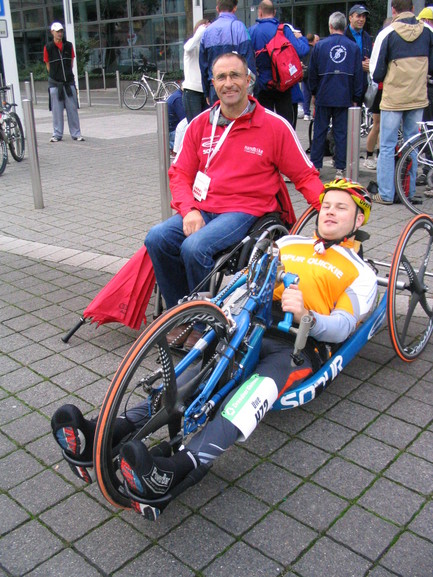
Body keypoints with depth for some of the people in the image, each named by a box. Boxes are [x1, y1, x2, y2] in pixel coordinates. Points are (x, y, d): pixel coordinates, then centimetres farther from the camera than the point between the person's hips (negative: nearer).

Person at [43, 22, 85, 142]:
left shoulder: (69, 46, 6)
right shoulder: (48, 47, 0)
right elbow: (48, 66, 6)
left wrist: (67, 74, 6)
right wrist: (55, 75, 3)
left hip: (69, 81, 2)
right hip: (54, 83, -2)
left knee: (72, 109, 2)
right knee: (57, 110, 2)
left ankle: (76, 134, 8)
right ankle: (57, 134, 9)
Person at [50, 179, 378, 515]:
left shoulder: (361, 274, 16)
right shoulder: (288, 243, 28)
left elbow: (342, 328, -1)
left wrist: (305, 315, -23)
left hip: (302, 344, -4)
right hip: (252, 329, 4)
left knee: (261, 384, -36)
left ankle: (174, 471, -55)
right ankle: (108, 434, -39)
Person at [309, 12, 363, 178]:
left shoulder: (320, 45, -1)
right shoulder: (353, 47, 2)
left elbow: (312, 72, 4)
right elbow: (358, 75, 4)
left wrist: (314, 92, 17)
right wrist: (356, 99, 10)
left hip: (324, 96, -1)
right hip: (344, 97, 1)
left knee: (320, 131, 7)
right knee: (341, 132, 5)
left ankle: (315, 166, 10)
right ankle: (340, 168, 6)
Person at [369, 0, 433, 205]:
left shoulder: (387, 33, -9)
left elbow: (376, 73, -7)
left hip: (393, 98, -3)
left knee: (387, 147, 3)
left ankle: (386, 194, 2)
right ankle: (409, 192, 17)